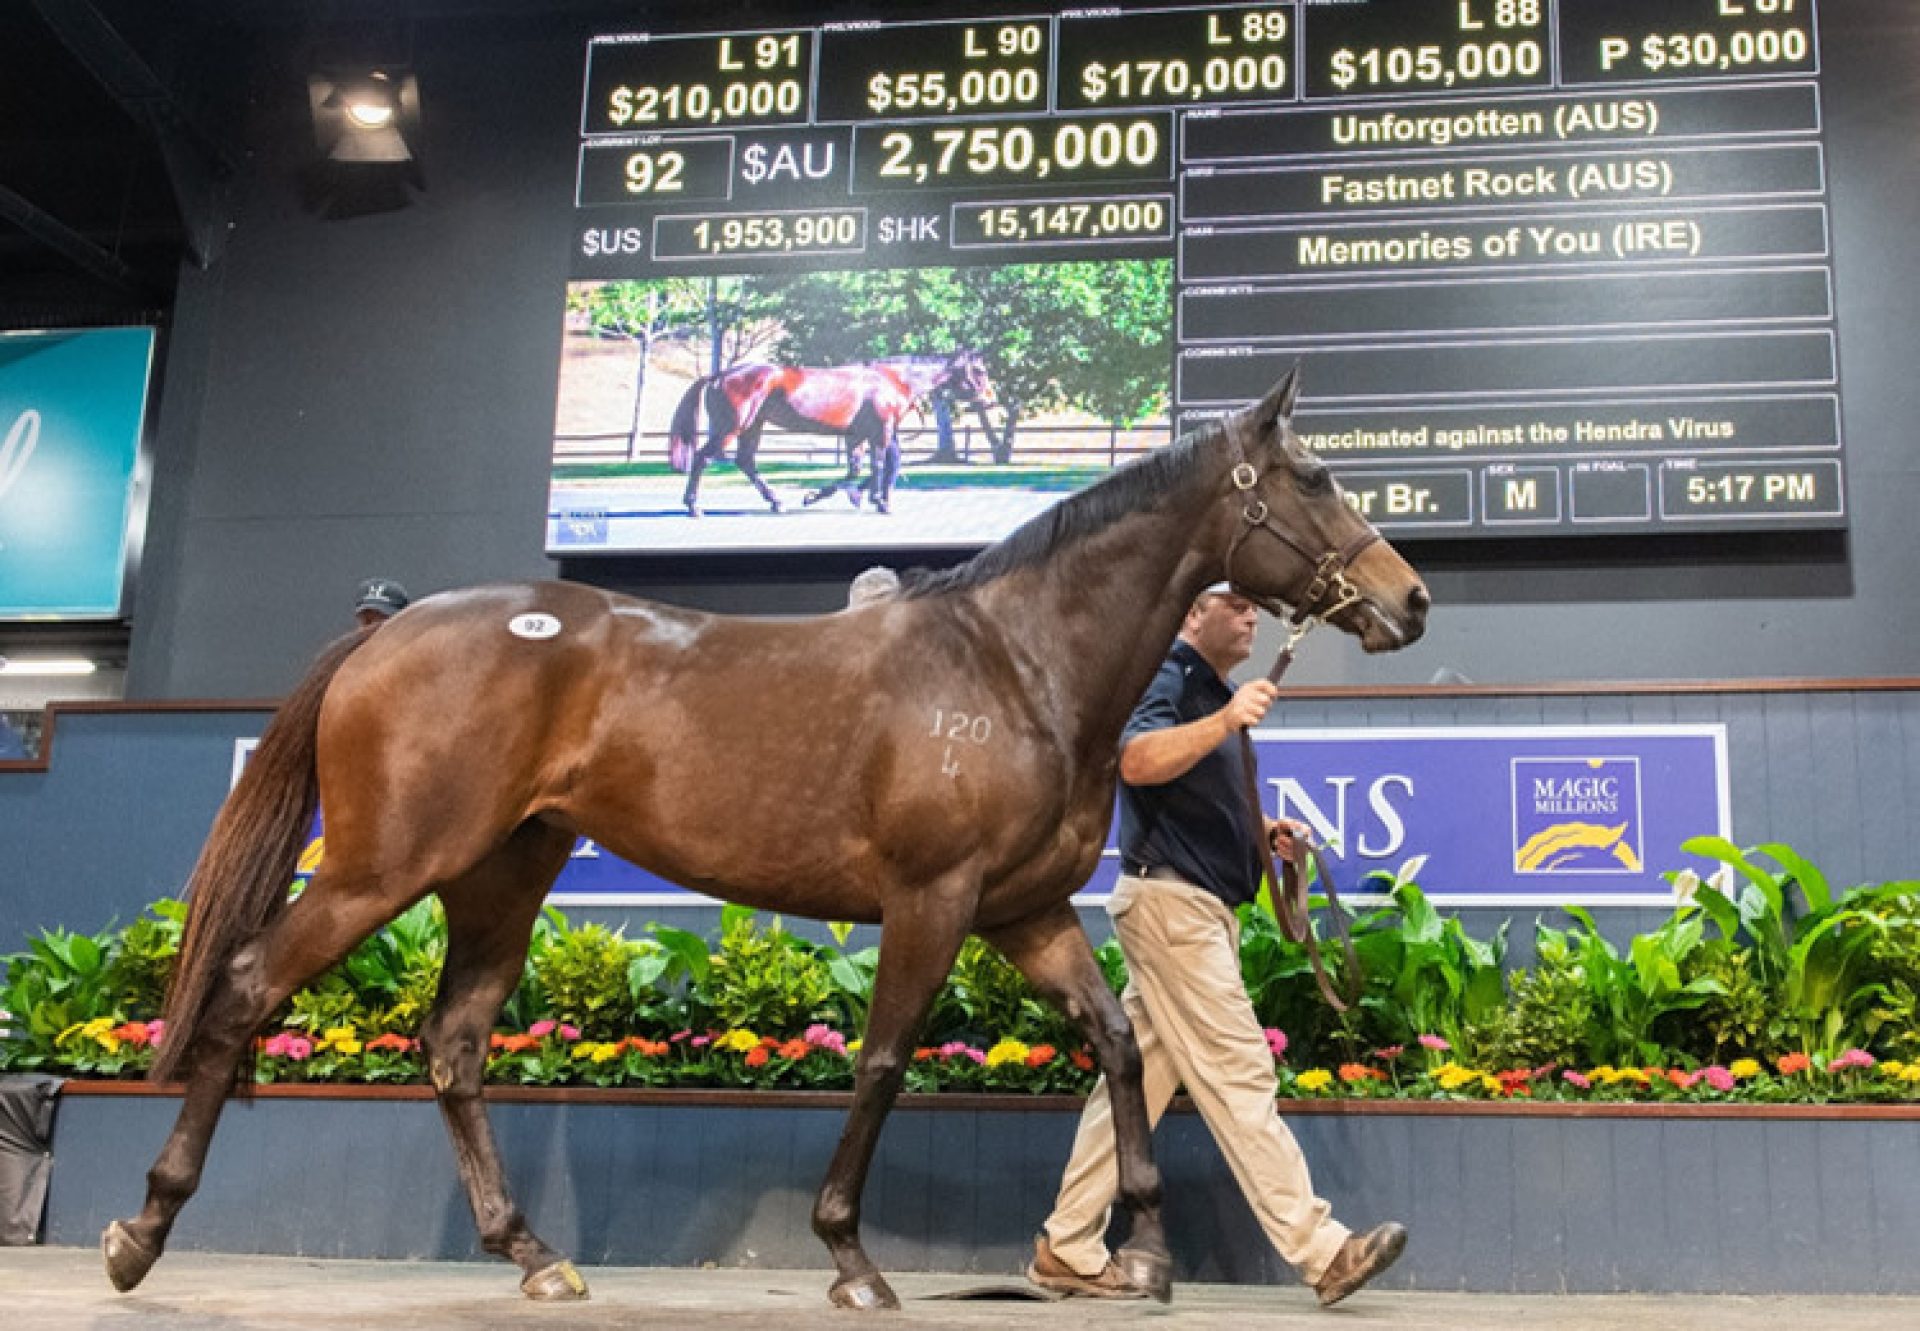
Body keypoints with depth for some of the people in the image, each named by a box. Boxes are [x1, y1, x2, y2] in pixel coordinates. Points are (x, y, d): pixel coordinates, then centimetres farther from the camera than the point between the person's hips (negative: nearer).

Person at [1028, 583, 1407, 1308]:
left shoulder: (1214, 692, 21)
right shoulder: (1165, 675, -7)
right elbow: (1137, 761, -29)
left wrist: (1263, 828, 13)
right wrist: (1225, 721, -42)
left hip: (1200, 910, 10)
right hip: (1170, 900, -10)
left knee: (1140, 1077, 9)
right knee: (1238, 1073, -9)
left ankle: (1067, 1251, 13)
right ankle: (1322, 1250, -7)